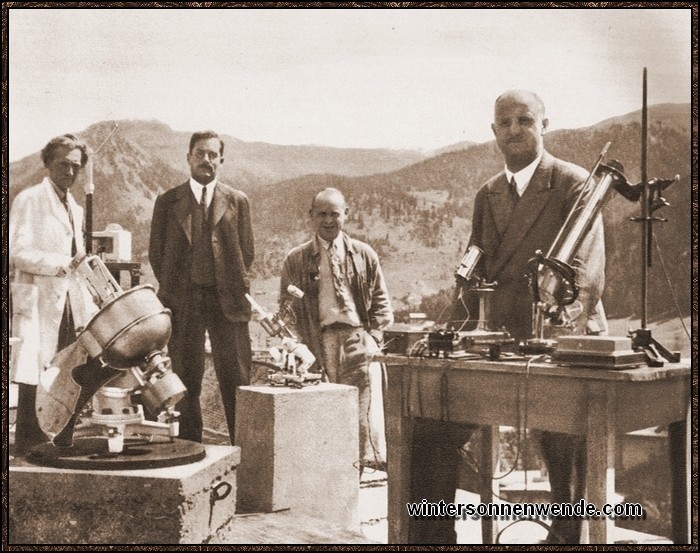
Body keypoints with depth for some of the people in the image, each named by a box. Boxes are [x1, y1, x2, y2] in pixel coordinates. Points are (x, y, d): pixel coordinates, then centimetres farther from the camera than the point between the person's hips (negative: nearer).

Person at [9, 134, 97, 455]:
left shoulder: (76, 210, 21)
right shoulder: (29, 200, -2)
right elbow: (17, 252, -14)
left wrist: (91, 309, 13)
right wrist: (63, 263, -22)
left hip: (70, 308, 7)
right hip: (38, 305, -7)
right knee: (36, 382, -8)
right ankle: (27, 453, 0)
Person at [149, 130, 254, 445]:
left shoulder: (237, 201, 9)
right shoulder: (168, 201, 9)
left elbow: (247, 251, 11)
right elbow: (156, 253, 11)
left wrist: (235, 286, 4)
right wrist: (171, 290, 5)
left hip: (227, 300, 0)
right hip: (183, 301, 0)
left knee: (236, 380, -2)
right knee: (186, 381, 3)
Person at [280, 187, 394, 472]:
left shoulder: (364, 254, 13)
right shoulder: (296, 259, 11)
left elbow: (381, 302, 15)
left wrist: (372, 337, 1)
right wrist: (301, 346, -2)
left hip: (357, 340, 1)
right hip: (319, 342, 0)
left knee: (362, 409, -8)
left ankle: (355, 472, -1)